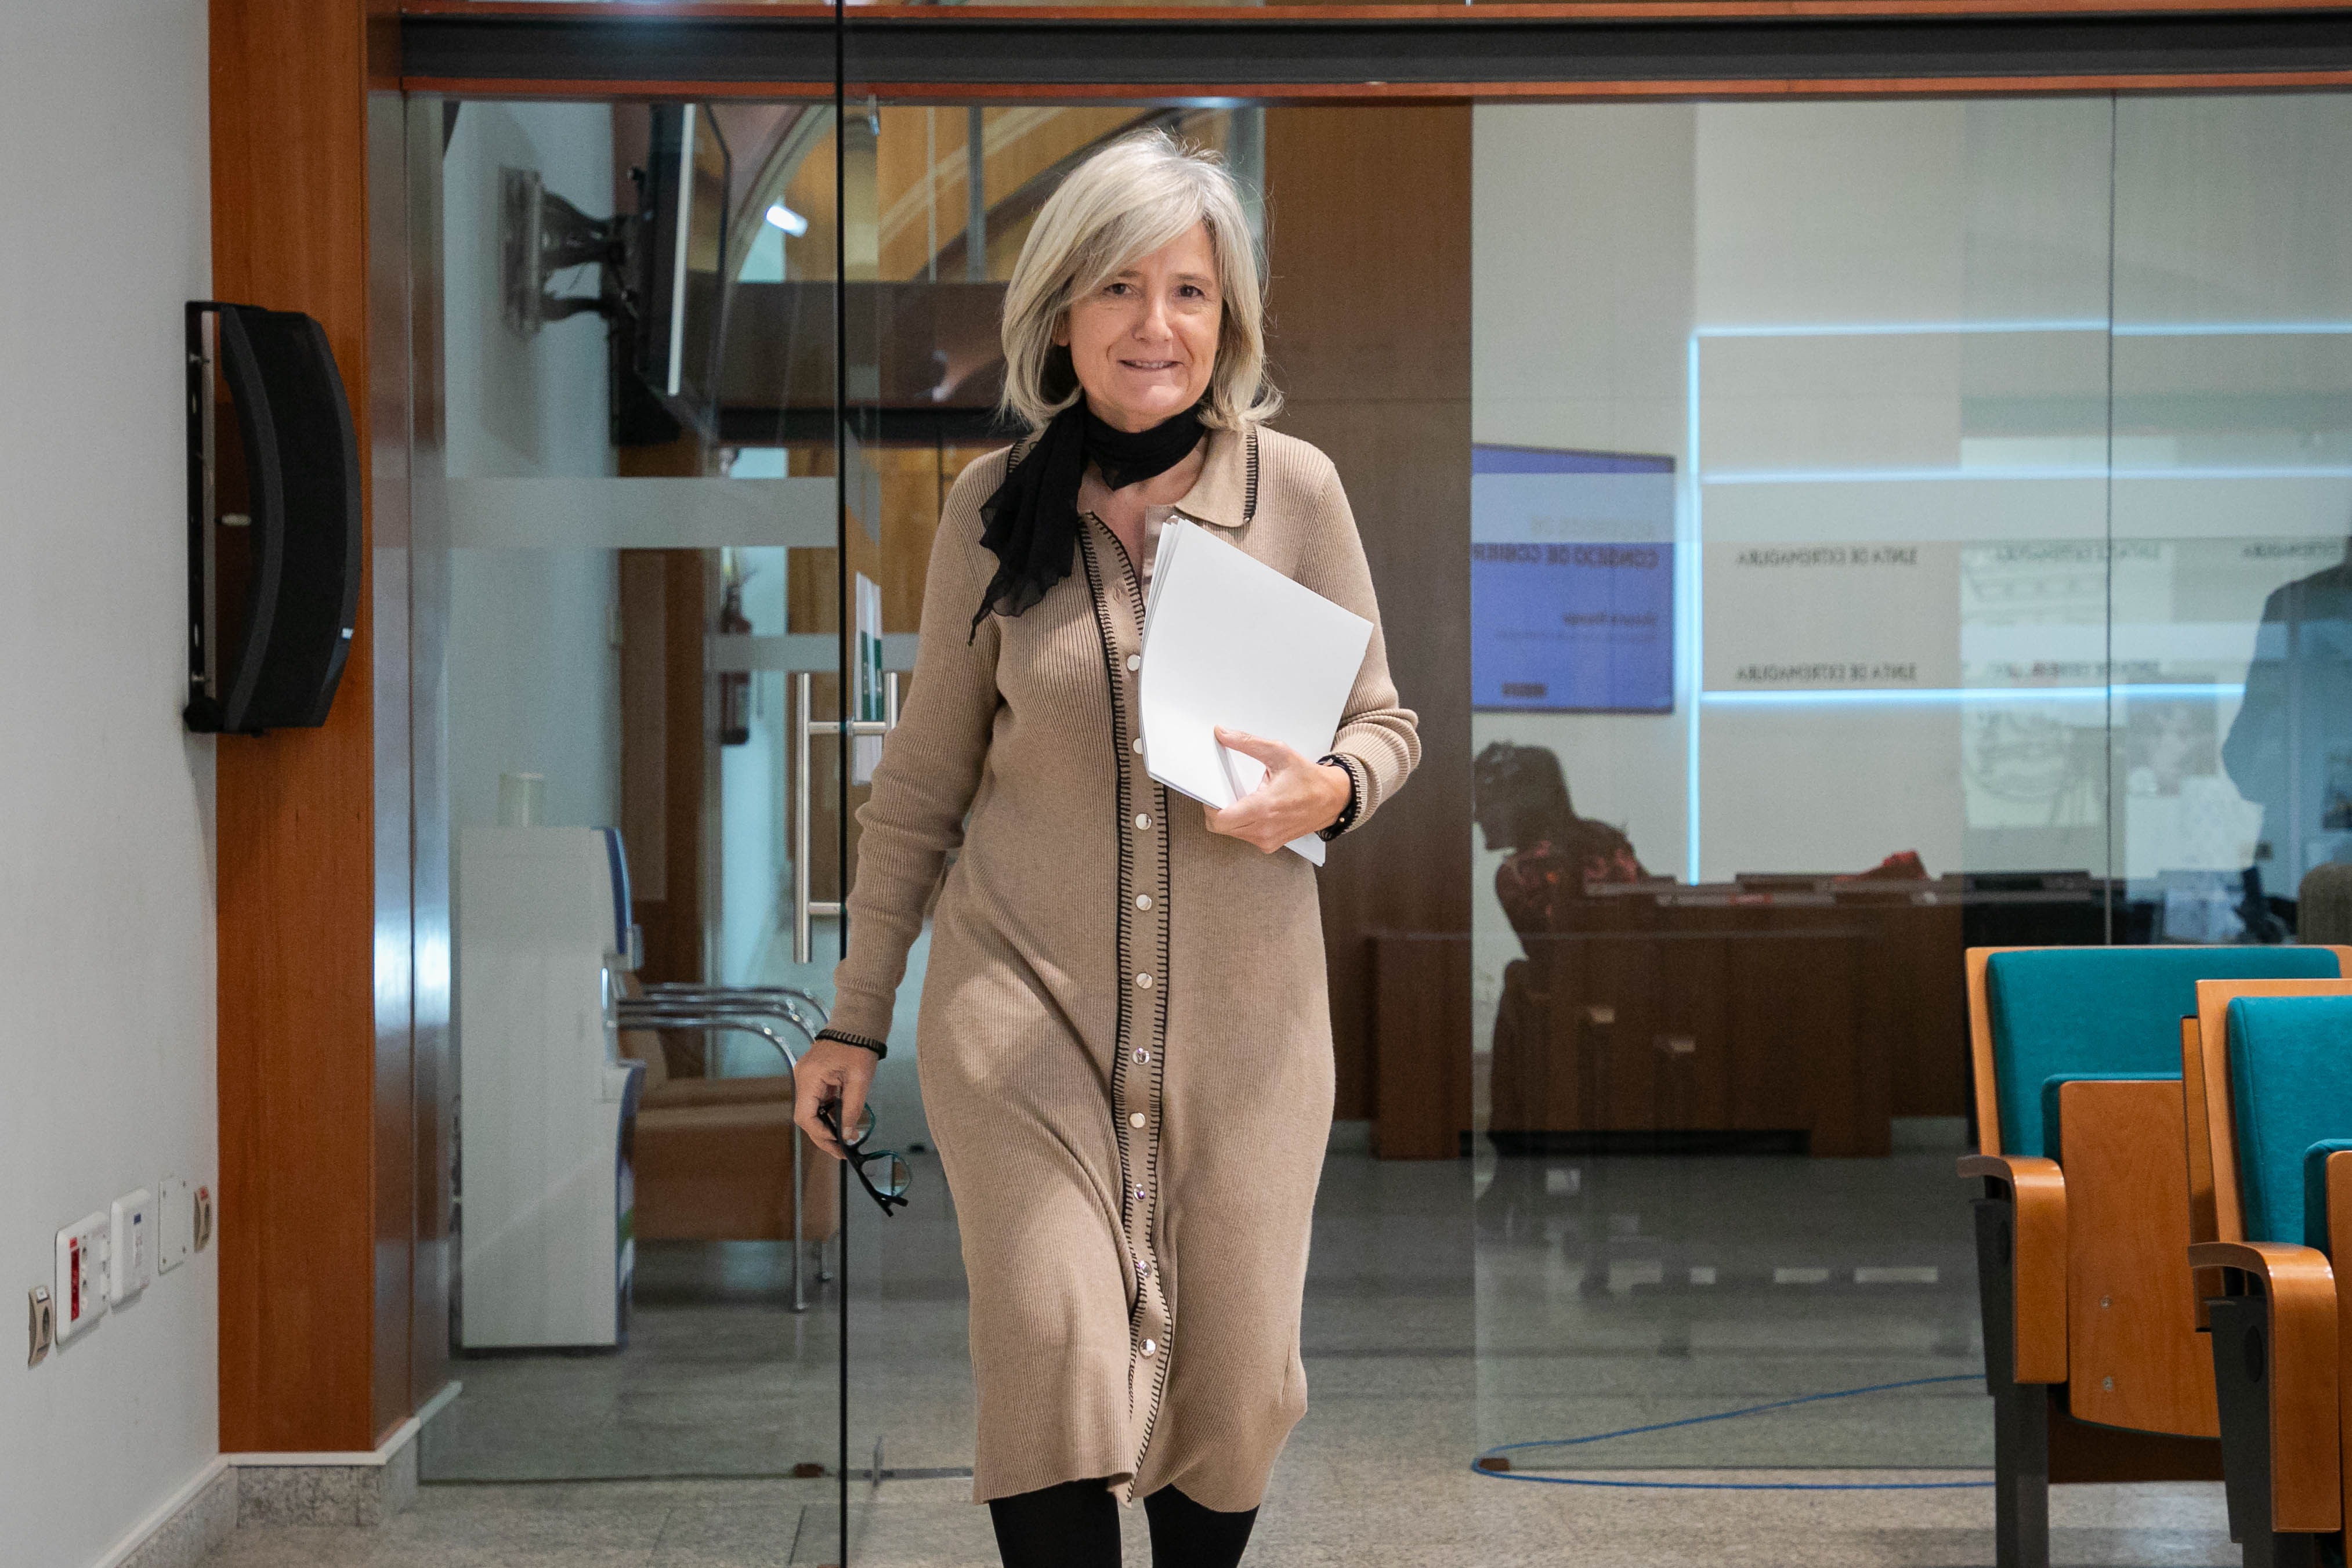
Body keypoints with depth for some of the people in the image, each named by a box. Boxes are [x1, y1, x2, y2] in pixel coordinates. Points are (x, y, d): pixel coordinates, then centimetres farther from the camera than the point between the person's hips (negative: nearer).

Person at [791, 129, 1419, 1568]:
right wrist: (854, 1017, 10)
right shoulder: (993, 508, 1)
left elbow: (1385, 721, 8)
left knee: (1235, 1383, 5)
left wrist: (1328, 787, -16)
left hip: (1242, 1012, 1)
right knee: (1055, 1346, -14)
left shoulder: (1296, 490, -1)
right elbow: (923, 783, 9)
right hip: (1023, 1000, 0)